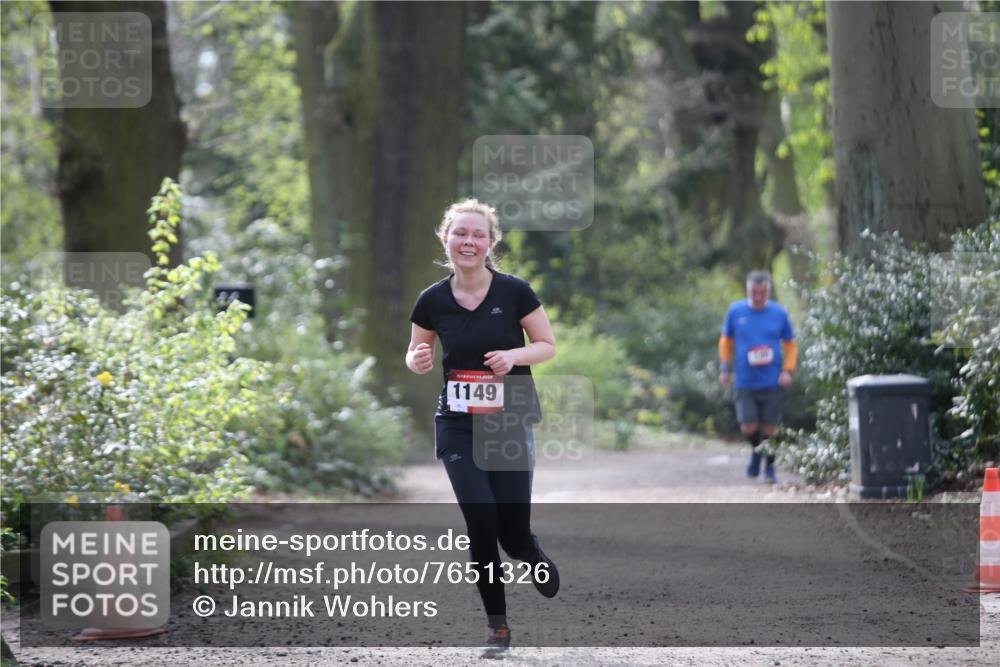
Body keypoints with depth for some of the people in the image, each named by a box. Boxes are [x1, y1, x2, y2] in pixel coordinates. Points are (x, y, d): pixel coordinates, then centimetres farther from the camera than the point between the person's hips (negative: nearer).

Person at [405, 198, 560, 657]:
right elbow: (415, 354, 11)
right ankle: (498, 626, 5)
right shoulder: (432, 301, -3)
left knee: (513, 533, -3)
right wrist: (418, 361, -13)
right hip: (457, 426, 1)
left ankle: (539, 565, 35)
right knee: (481, 524, -11)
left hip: (510, 425, -1)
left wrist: (514, 355, -19)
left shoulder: (514, 292, -9)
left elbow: (548, 346, 0)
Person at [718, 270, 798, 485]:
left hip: (772, 383, 0)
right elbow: (726, 340, 14)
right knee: (749, 427, -8)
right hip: (745, 383, 0)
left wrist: (788, 371, -4)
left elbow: (790, 345, 9)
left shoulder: (779, 314, -1)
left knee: (770, 427, 2)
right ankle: (756, 451, 24)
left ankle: (770, 467, 22)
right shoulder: (735, 312, 0)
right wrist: (725, 368, 8)